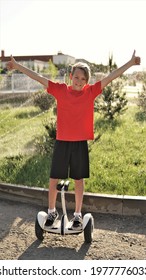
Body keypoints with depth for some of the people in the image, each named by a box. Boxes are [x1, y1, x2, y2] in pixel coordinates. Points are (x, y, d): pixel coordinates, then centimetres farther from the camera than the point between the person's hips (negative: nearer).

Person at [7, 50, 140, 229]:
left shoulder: (91, 92, -1)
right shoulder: (60, 90, -2)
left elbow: (111, 76, -4)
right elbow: (38, 78, -4)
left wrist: (131, 62, -6)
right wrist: (17, 66, -6)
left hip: (80, 144, 0)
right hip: (61, 142, 0)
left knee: (79, 179, 11)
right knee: (54, 179, 6)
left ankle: (78, 214, 25)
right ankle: (51, 212, 26)